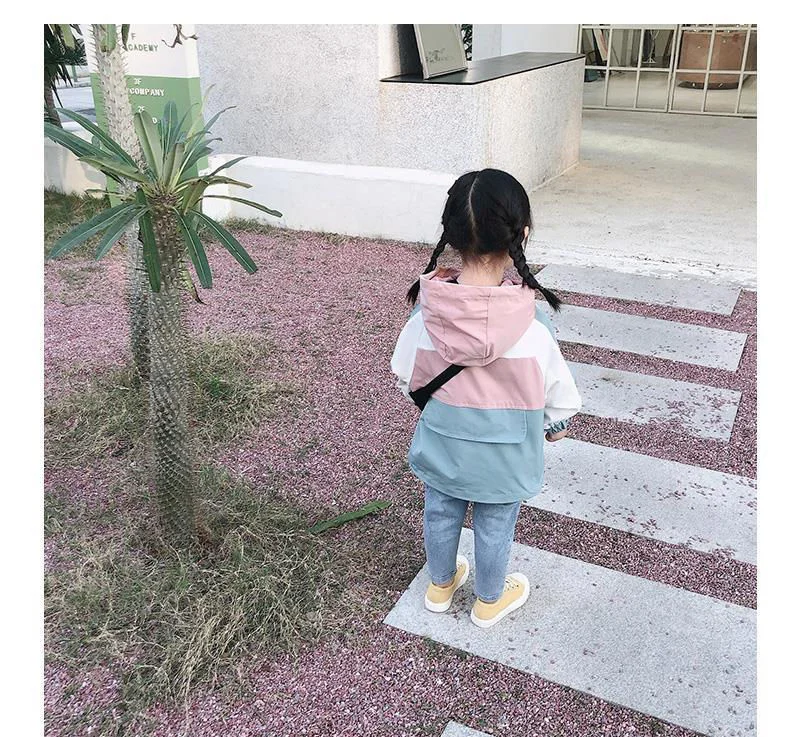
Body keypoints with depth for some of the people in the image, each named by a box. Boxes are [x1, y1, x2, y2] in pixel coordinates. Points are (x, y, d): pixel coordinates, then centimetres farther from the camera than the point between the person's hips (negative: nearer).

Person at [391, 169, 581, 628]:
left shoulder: (427, 315, -23)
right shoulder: (531, 328, -29)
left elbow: (408, 380, -7)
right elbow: (560, 400, -15)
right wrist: (555, 427, 7)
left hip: (440, 448, 2)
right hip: (504, 460, -2)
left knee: (441, 516, 26)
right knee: (495, 528, 22)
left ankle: (441, 586, 52)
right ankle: (490, 601, 47)